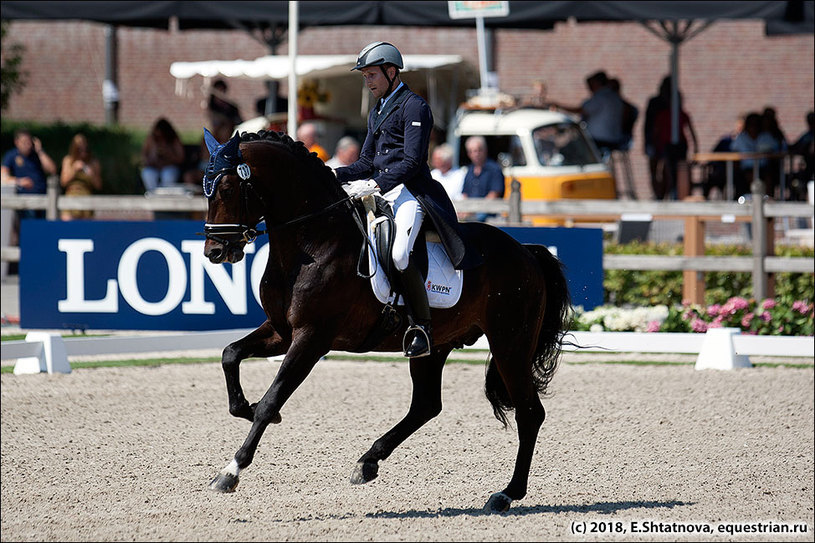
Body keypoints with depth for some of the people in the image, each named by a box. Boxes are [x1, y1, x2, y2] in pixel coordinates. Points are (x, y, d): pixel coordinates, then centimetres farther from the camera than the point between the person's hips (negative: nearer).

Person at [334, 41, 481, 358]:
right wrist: (336, 175, 7)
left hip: (409, 192, -10)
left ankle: (421, 328, -25)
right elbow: (367, 163, 24)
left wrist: (376, 185, -23)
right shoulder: (376, 112, 23)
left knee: (399, 253, -30)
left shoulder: (413, 106, -5)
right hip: (380, 189, 10)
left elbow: (412, 162, -15)